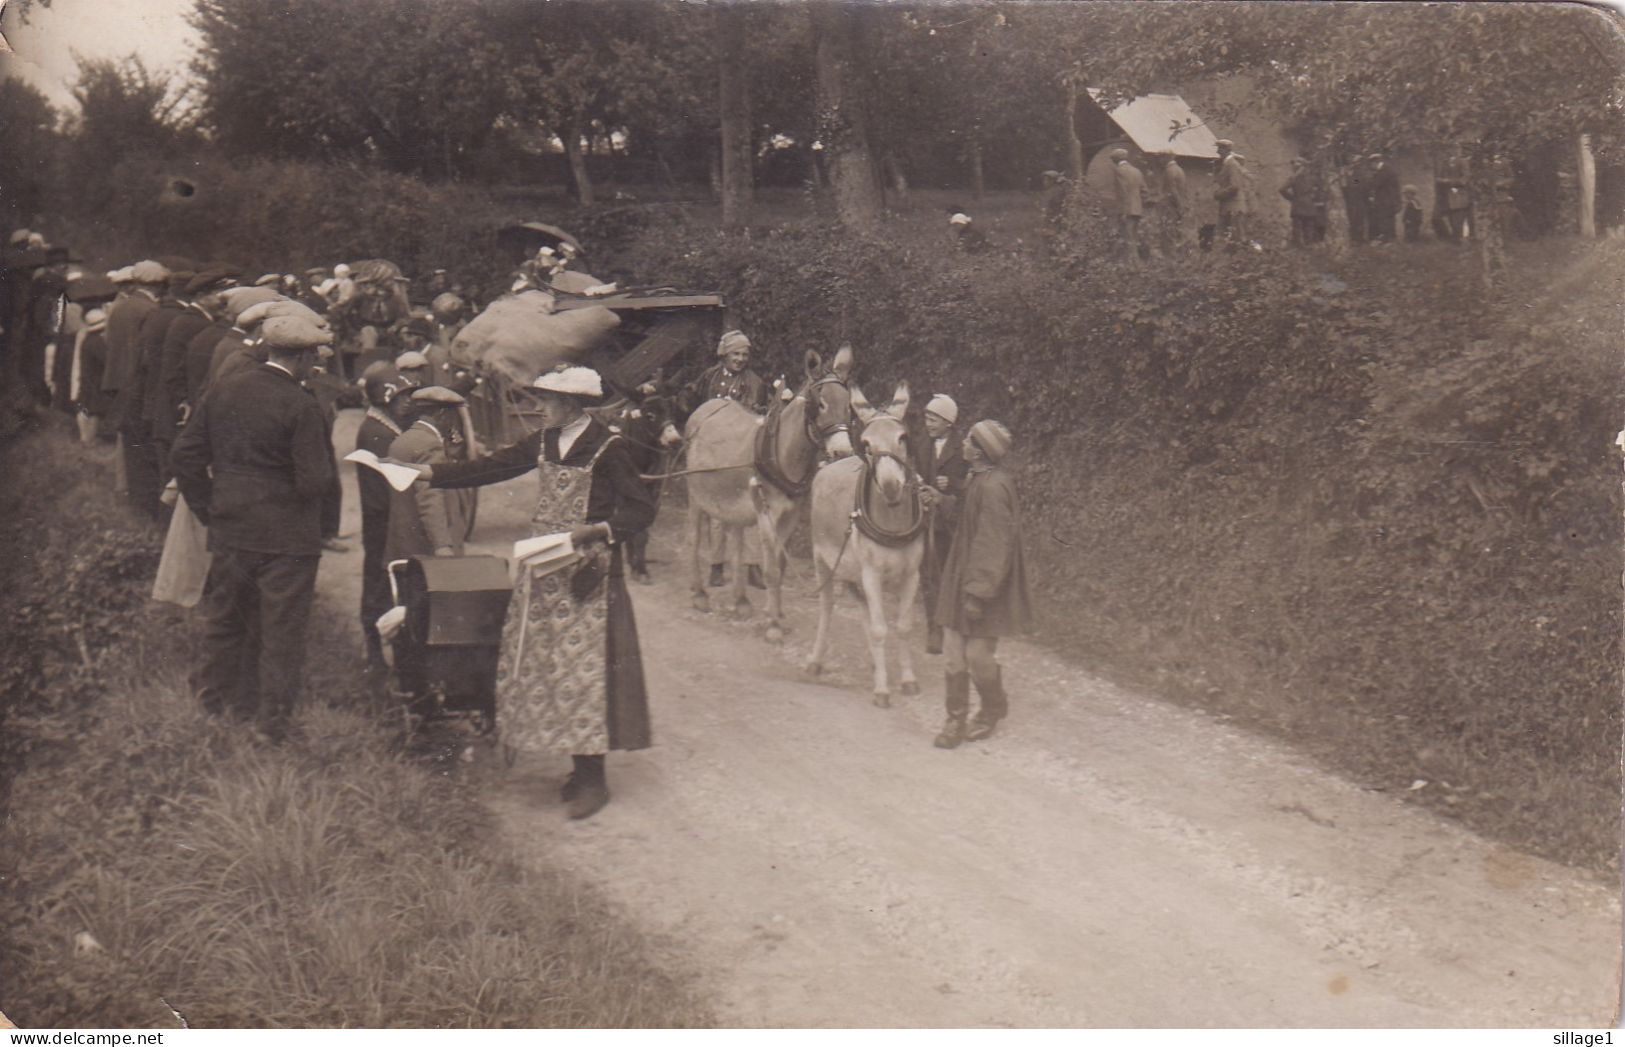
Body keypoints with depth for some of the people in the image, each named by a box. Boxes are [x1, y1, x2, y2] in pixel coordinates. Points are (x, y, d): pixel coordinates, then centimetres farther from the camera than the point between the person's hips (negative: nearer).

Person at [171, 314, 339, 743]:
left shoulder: (222, 391, 1)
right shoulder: (301, 406, -17)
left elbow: (185, 455, 4)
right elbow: (314, 481, -19)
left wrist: (207, 510, 11)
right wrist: (327, 470, 3)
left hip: (229, 530, 6)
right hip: (286, 538, -6)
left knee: (225, 618, 22)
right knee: (281, 628, 6)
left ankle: (215, 699, 37)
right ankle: (273, 720, 12)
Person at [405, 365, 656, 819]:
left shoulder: (607, 448, -13)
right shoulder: (545, 441, 7)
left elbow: (642, 508, -14)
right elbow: (495, 467, 11)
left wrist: (593, 531, -26)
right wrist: (430, 472, 6)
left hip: (587, 571, -7)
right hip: (545, 568, 8)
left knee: (583, 667, -6)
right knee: (543, 664, 8)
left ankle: (594, 778, 5)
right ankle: (581, 767, 18)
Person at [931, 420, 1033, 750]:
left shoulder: (993, 487, -22)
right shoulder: (978, 481, 9)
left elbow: (993, 544, -24)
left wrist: (978, 592, -24)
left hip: (982, 582, -9)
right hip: (962, 579, 9)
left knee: (978, 654, 3)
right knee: (954, 651, 8)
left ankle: (993, 711, 27)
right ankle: (956, 719, 15)